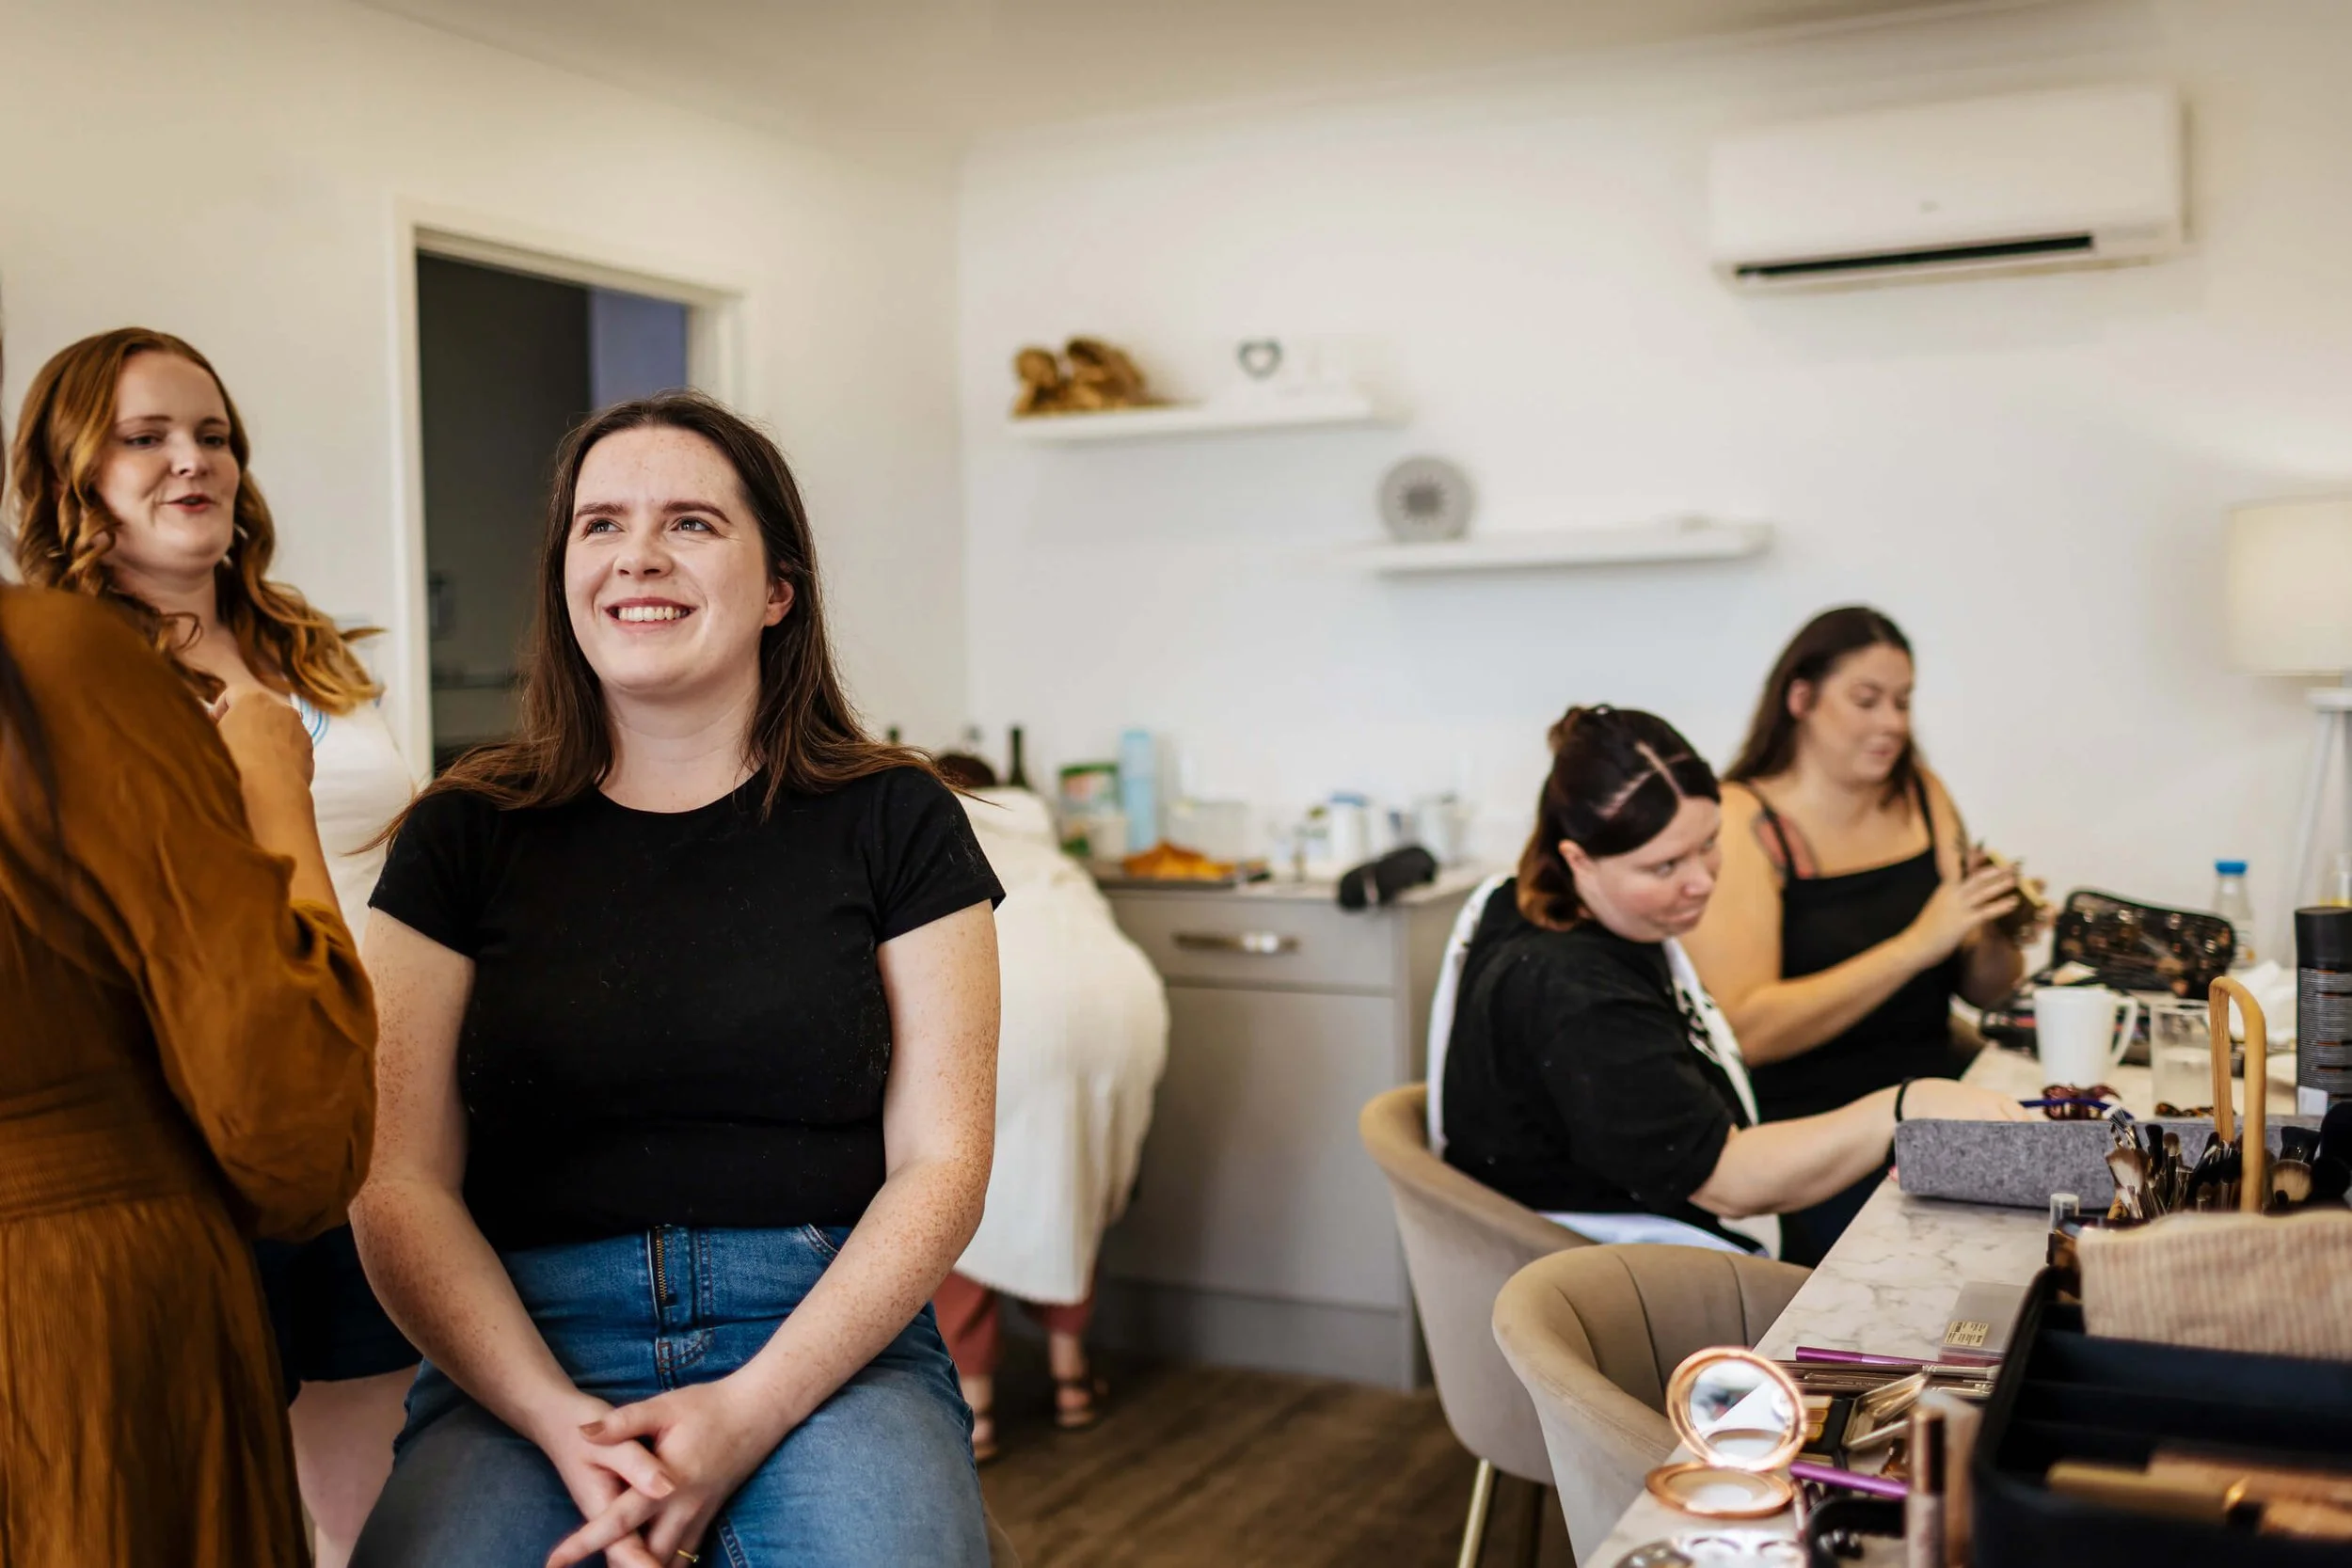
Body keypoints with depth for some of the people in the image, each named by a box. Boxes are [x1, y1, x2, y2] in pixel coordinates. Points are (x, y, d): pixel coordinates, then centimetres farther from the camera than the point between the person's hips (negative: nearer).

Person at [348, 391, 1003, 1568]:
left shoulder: (891, 821, 5)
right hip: (523, 1360, 1)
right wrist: (560, 1422, -14)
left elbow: (940, 1160, 0)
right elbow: (400, 1182, 2)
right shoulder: (463, 834, 8)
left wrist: (750, 1411, -13)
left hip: (825, 1340, -1)